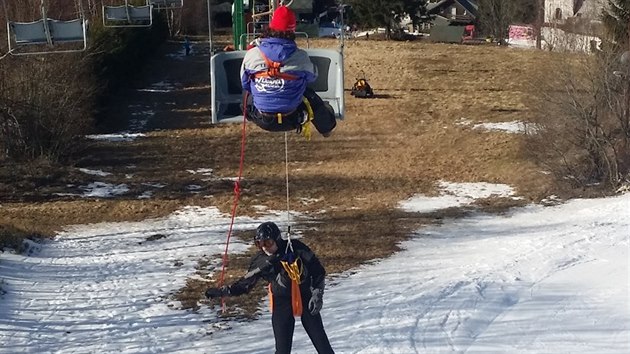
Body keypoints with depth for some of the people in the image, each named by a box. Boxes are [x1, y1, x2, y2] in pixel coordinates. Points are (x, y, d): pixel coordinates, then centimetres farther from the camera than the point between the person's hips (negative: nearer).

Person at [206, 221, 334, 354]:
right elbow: (245, 283, 5)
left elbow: (318, 271, -4)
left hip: (306, 299, 0)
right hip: (282, 303, 1)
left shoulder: (296, 248, -13)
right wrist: (222, 291, -2)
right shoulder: (260, 261, -8)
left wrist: (317, 294, -9)